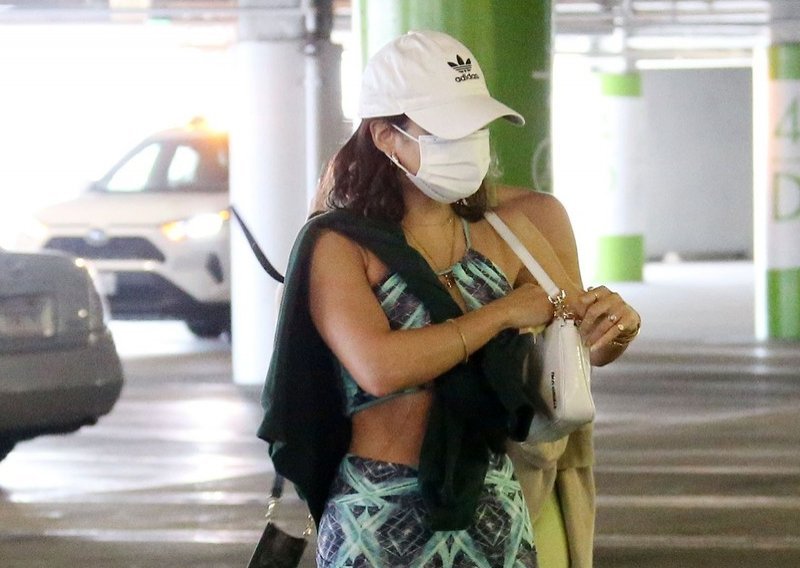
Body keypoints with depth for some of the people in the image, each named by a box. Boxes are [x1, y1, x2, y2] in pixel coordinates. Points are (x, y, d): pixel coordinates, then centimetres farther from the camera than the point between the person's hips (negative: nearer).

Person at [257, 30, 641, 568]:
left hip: (496, 515, 5)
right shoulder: (340, 246, -7)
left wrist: (617, 326, -8)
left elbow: (591, 346, 16)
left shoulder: (506, 234, 7)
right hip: (382, 523, -4)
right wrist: (504, 313, -14)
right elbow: (378, 367, -23)